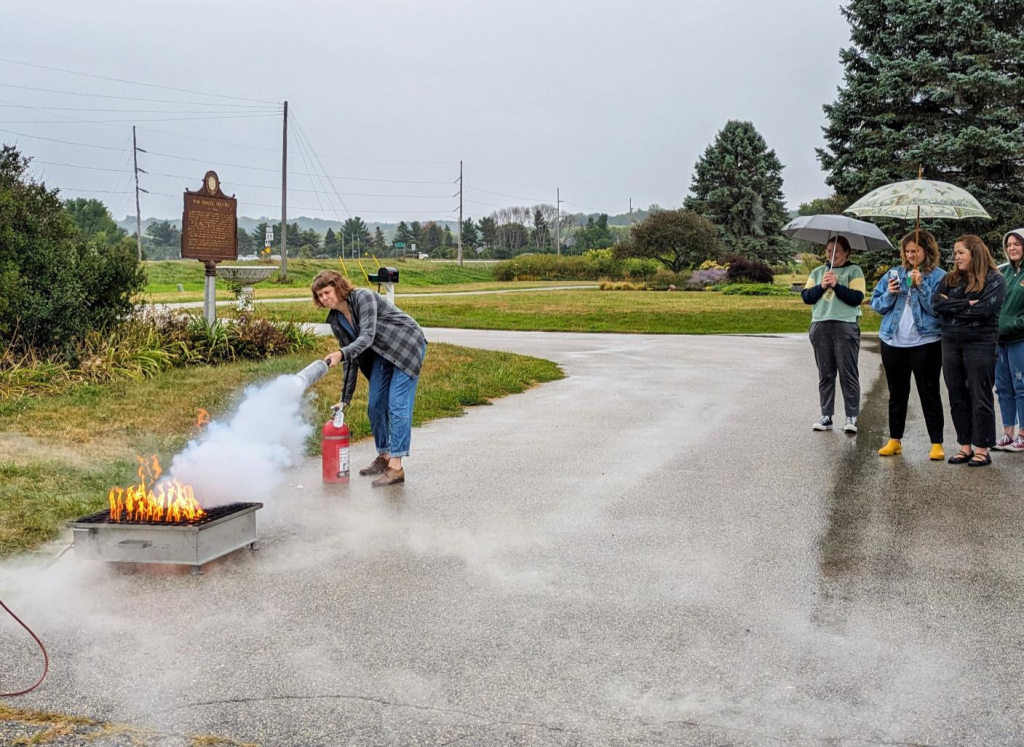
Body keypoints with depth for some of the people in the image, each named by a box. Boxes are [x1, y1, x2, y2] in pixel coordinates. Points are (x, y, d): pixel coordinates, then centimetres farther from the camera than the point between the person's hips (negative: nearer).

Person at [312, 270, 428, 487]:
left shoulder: (363, 297, -22)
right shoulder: (336, 322, 1)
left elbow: (367, 336, -33)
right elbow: (351, 361, 5)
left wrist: (341, 354, -48)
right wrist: (345, 398, 3)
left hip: (408, 346, -8)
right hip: (382, 354, 8)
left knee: (397, 406, -14)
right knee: (375, 406, 5)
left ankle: (396, 468, -15)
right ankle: (384, 457, 22)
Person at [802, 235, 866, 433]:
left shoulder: (854, 271, 4)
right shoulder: (817, 272, 17)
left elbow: (857, 298, -8)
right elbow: (806, 297, 6)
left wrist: (836, 285, -14)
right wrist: (821, 286, -9)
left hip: (846, 326, -4)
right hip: (820, 327, 4)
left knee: (848, 373, -4)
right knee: (825, 374, 6)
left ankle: (851, 417, -1)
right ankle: (826, 416, 9)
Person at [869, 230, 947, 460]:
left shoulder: (939, 276, -4)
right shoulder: (894, 274, 9)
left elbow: (938, 308, -14)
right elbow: (876, 303, 8)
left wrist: (921, 287, -21)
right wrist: (889, 294, -10)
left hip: (925, 344, -4)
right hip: (893, 343, 5)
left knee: (929, 395, 2)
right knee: (897, 394, 13)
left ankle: (936, 444, 8)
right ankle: (894, 440, 22)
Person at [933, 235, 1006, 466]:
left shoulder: (994, 280, -3)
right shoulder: (950, 279, 12)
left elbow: (984, 310, -17)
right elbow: (936, 302, -3)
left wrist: (952, 306, -8)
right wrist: (966, 304, -13)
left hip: (980, 343, -5)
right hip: (951, 343, 5)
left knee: (980, 398, 0)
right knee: (957, 397, 8)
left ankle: (982, 449, 6)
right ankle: (965, 446, 16)